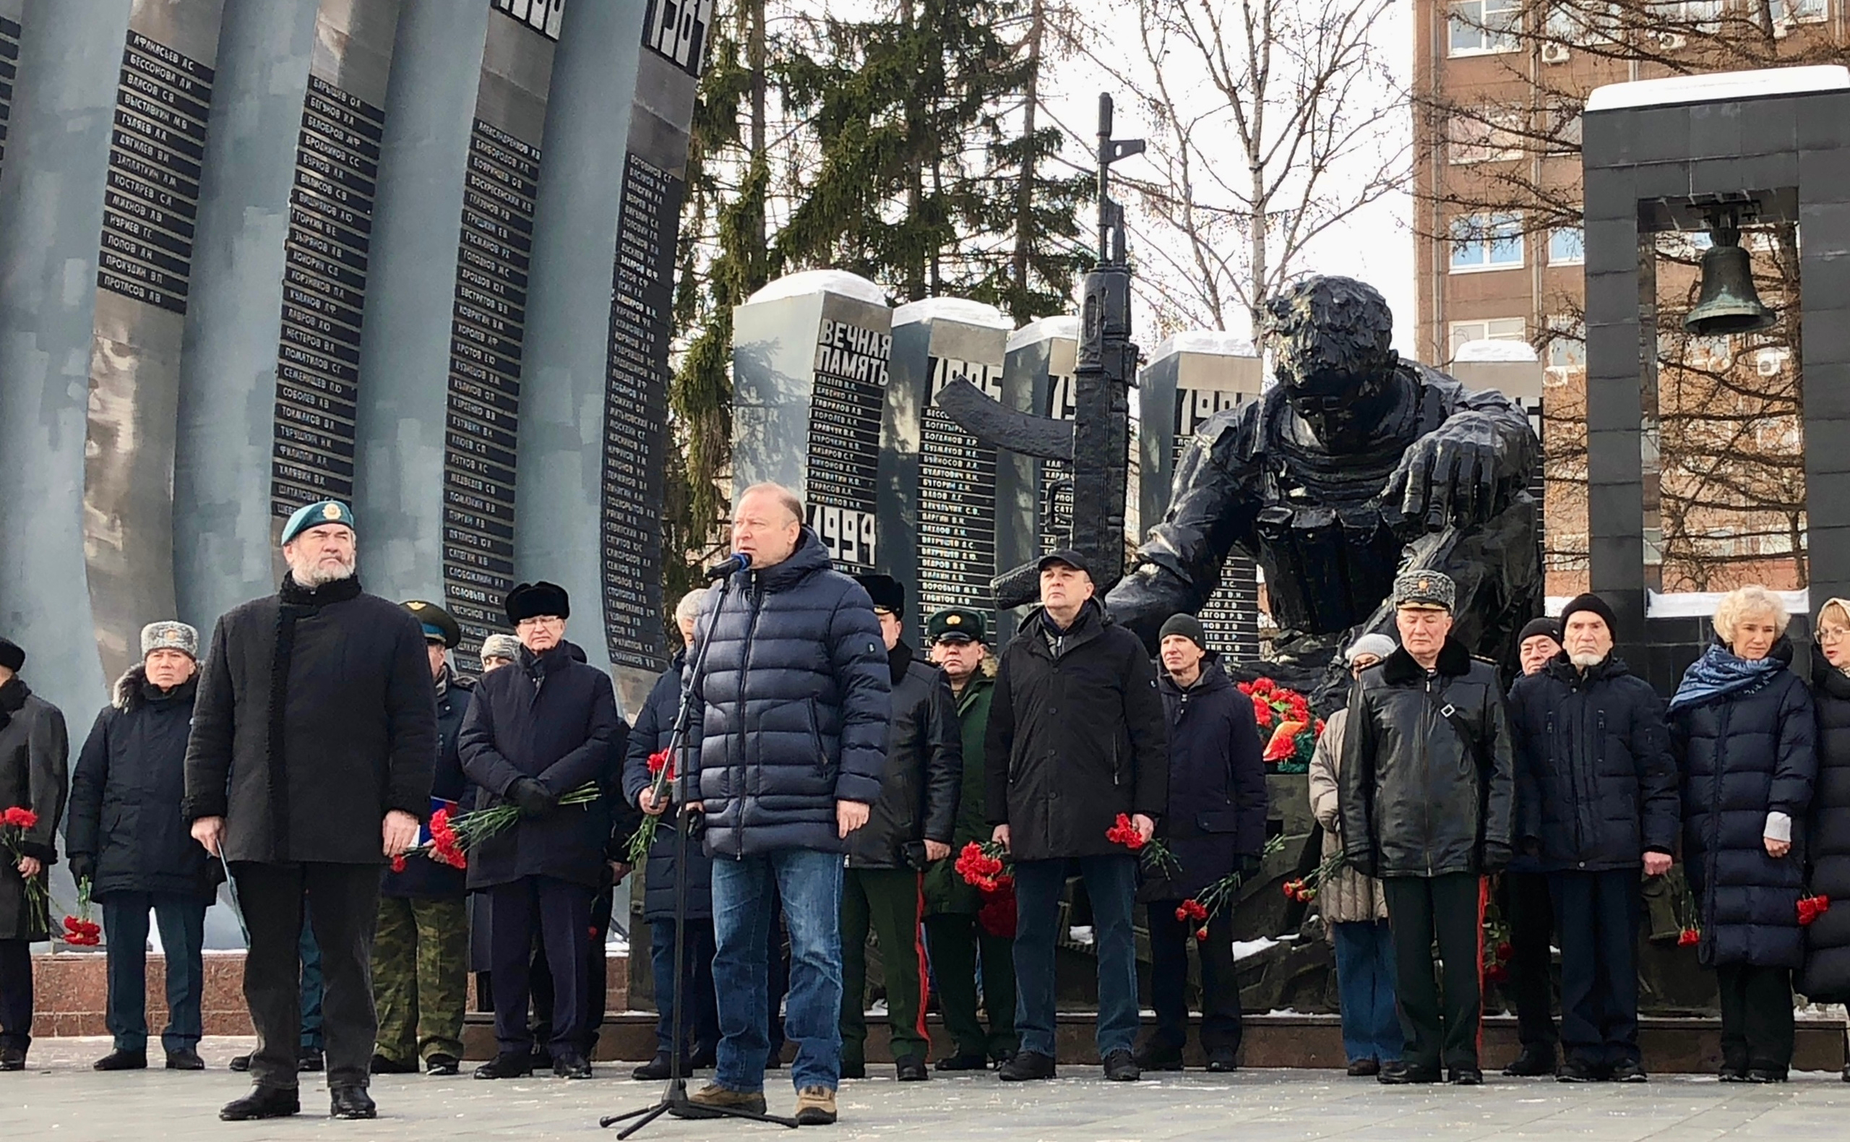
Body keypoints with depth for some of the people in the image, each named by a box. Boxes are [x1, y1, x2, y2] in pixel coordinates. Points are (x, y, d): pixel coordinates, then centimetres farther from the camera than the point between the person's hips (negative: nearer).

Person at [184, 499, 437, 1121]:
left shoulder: (390, 625, 8)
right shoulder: (240, 626, 15)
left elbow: (415, 724, 2)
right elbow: (210, 725, 14)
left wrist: (406, 805, -7)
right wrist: (205, 806, 7)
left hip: (349, 830, -2)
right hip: (258, 829, 3)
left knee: (347, 957, 0)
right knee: (270, 959, 6)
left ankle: (349, 1081, 6)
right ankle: (274, 1080, 13)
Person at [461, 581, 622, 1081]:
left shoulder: (592, 683, 14)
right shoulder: (492, 686, 20)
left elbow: (603, 745, 1)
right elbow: (471, 748, 7)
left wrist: (549, 784, -13)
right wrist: (515, 785, -10)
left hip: (568, 831, -2)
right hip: (505, 836, 2)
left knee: (568, 946, -4)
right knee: (507, 949, 3)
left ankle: (569, 1048, 1)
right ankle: (512, 1048, 9)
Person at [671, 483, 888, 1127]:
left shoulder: (837, 598, -2)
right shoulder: (719, 607, 17)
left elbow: (867, 698, -6)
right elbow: (699, 705, 22)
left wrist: (856, 788, -12)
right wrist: (694, 788, 15)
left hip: (808, 815, -6)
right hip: (730, 820, 6)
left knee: (814, 952, -2)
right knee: (733, 953, 10)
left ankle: (817, 1080, 4)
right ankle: (738, 1079, 19)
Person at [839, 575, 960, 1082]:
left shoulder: (927, 683, 5)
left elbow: (945, 764, 2)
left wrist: (937, 831, -6)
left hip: (897, 842, -3)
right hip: (836, 840, 4)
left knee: (901, 950, -1)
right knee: (843, 949, 7)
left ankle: (910, 1048, 7)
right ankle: (845, 1048, 14)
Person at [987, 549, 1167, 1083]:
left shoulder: (1120, 648, 5)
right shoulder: (1018, 653, 15)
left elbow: (1149, 733, 2)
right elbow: (997, 741, 16)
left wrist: (1146, 808, -5)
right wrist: (1000, 815, 8)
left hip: (1105, 817, -3)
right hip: (1033, 818, 3)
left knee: (1115, 932, 1)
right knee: (1032, 934, 5)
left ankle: (1118, 1044, 6)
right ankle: (1035, 1045, 12)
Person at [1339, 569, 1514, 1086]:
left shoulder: (1481, 681, 7)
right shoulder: (1372, 686, 10)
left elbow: (1501, 768, 4)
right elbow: (1354, 775, 11)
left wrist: (1497, 838, -4)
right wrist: (1357, 841, 4)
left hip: (1461, 845, -2)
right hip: (1398, 845, 2)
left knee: (1462, 956, 0)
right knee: (1409, 958, 5)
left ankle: (1462, 1056, 8)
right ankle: (1419, 1053, 13)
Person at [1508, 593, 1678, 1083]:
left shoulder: (1636, 694, 7)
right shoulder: (1529, 694, 10)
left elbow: (1658, 774, 4)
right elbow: (1520, 770, 6)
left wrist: (1659, 841, -5)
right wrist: (1529, 833, -4)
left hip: (1619, 845, -1)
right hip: (1561, 847, 1)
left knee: (1620, 951, 2)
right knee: (1575, 954, 3)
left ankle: (1622, 1050, 10)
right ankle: (1582, 1050, 9)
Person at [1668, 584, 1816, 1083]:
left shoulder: (1787, 689, 9)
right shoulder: (1696, 687, 17)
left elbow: (1797, 760, -1)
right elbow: (1675, 756, 16)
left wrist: (1781, 815, -13)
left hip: (1763, 839, -3)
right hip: (1709, 842, 3)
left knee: (1765, 949, -9)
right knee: (1725, 950, 3)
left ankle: (1768, 1057, -6)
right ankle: (1736, 1055, 8)